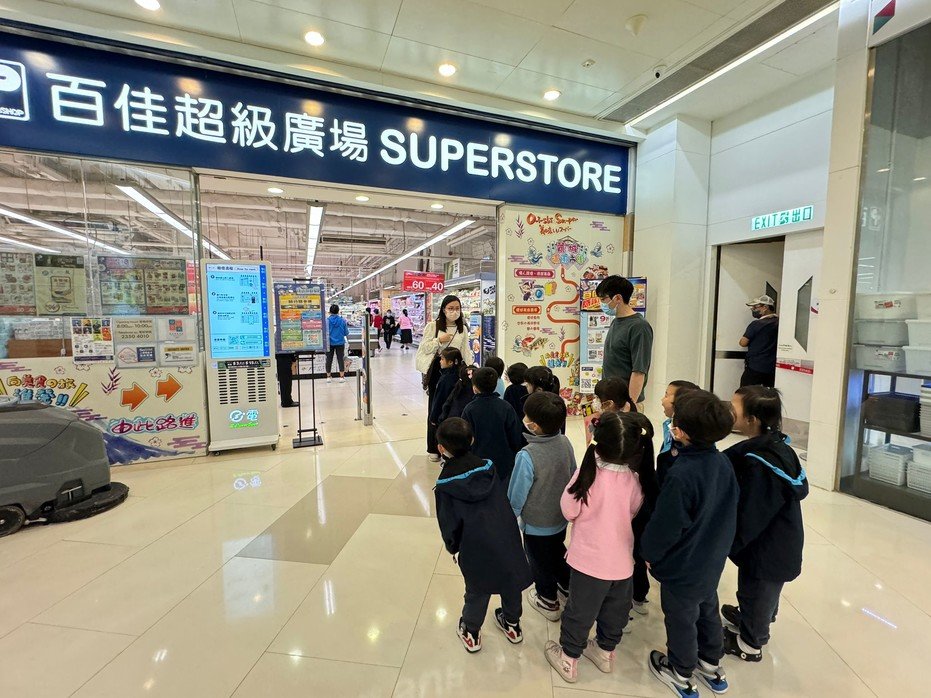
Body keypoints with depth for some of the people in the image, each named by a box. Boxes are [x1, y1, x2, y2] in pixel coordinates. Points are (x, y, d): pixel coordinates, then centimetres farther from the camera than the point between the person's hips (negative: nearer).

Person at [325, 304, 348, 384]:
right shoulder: (342, 320, -5)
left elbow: (326, 333, -9)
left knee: (329, 359, 11)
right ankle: (342, 377, 6)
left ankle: (328, 377, 17)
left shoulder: (327, 320, -7)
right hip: (340, 343, 0)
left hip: (330, 343, 0)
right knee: (340, 359, 6)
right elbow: (346, 333, 1)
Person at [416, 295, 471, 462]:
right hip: (437, 369, -2)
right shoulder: (433, 326, -2)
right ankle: (434, 448, 16)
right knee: (435, 408, 4)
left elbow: (465, 352, 11)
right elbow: (424, 348, -3)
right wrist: (438, 341, -15)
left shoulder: (463, 329, 8)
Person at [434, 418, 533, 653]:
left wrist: (453, 548, 11)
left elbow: (449, 523, -7)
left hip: (475, 549, -3)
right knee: (511, 581, 24)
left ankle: (471, 632, 42)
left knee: (477, 591, 20)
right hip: (507, 540, 3)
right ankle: (512, 624, 47)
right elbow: (504, 502, 5)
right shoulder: (488, 467, -5)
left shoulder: (445, 485, -14)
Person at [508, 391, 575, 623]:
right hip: (561, 517, 5)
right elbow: (574, 477, 0)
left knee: (540, 563, 21)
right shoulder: (565, 443, -16)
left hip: (536, 525, -5)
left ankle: (549, 602, 43)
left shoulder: (527, 456, -34)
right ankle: (566, 589, 53)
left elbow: (517, 495, -22)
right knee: (558, 554, 31)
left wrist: (512, 515, -1)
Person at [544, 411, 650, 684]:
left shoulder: (586, 473, -26)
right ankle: (606, 651, 49)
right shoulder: (633, 480, -15)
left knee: (580, 610, 18)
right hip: (622, 561, 3)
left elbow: (569, 511, -13)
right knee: (615, 610, 26)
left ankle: (569, 658, 38)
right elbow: (633, 513, 3)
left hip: (589, 560, -3)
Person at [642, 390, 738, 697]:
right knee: (708, 609, 28)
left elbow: (664, 526, -26)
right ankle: (711, 664, 50)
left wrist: (649, 552, -8)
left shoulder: (680, 475, -35)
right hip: (712, 560, 7)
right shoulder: (723, 462, -11)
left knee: (681, 618, 17)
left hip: (682, 566, -7)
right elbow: (728, 508, 4)